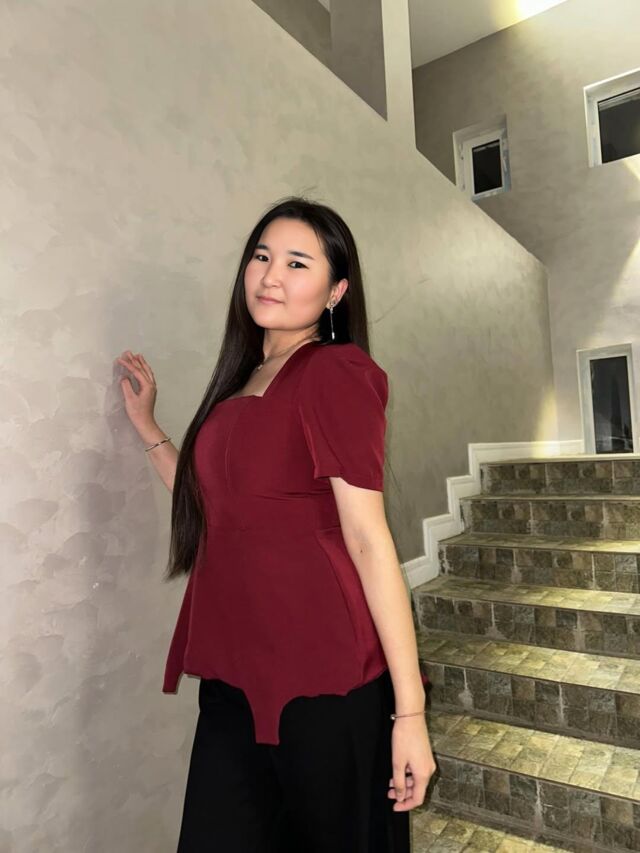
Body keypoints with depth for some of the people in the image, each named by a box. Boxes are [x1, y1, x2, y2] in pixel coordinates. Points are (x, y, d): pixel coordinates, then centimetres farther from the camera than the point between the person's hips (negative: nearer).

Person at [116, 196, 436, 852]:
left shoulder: (336, 372, -10)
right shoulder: (240, 383, 12)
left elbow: (368, 540, -15)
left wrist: (409, 708, -14)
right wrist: (147, 428, 20)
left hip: (323, 679, -6)